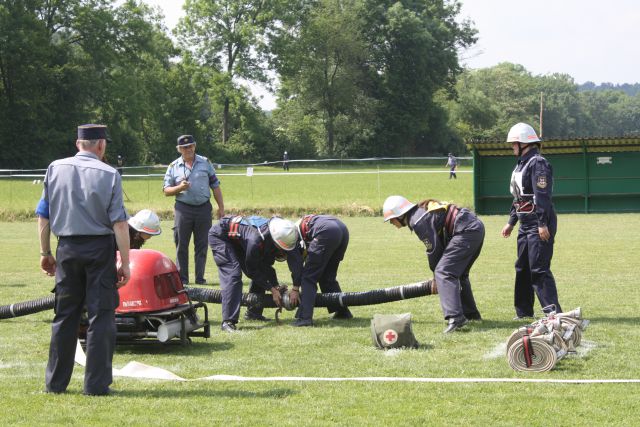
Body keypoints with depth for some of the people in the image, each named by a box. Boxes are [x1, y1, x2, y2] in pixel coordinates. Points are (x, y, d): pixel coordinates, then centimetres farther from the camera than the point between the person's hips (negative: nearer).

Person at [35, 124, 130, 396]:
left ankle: (56, 382, 15)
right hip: (100, 250, -3)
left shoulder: (55, 169, 3)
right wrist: (125, 263, -9)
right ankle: (96, 384, -1)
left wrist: (45, 253, 13)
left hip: (67, 249, 3)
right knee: (101, 316, 1)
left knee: (64, 315, 11)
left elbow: (43, 215, 5)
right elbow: (119, 222, -11)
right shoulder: (109, 174, -7)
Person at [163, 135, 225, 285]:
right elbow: (166, 191, 4)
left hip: (204, 208, 1)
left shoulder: (205, 163, 8)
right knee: (181, 245, -1)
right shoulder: (174, 167, 6)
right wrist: (179, 188, -15)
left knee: (202, 245, 4)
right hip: (183, 209, -1)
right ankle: (182, 278, 5)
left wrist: (221, 207, 7)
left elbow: (215, 186, 11)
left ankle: (200, 277, 10)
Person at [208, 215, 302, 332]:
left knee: (261, 272, 3)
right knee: (233, 275, -23)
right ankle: (228, 321, -25)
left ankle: (253, 312, 17)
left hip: (238, 239, 8)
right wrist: (272, 289, -20)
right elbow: (251, 270, -25)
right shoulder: (256, 240, -40)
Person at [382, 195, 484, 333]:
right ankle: (471, 314, 33)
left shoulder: (418, 221, -13)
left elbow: (434, 249, -9)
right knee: (458, 273, 24)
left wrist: (436, 274, 7)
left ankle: (455, 318, -26)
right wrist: (437, 271, 21)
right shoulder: (421, 212, 17)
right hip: (477, 227, 10)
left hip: (466, 231, -10)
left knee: (444, 273, -14)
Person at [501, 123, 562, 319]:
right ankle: (523, 312, 24)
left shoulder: (538, 163, -14)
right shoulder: (521, 164, 18)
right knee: (522, 268, 15)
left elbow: (542, 195, -21)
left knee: (539, 269, -14)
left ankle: (552, 310, -16)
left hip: (539, 225, -11)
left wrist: (543, 224, -26)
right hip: (525, 225, 11)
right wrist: (511, 222, 24)